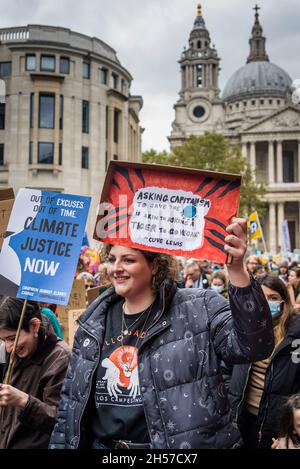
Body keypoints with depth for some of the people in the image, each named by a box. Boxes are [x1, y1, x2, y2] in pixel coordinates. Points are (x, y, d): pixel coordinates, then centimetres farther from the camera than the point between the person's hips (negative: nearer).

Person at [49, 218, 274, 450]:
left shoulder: (197, 309, -10)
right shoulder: (94, 322, 3)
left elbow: (253, 345, -24)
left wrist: (236, 269, -34)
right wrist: (59, 444, 7)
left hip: (183, 443, -3)